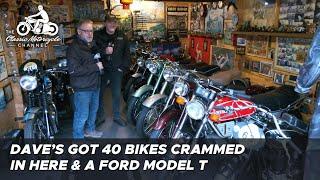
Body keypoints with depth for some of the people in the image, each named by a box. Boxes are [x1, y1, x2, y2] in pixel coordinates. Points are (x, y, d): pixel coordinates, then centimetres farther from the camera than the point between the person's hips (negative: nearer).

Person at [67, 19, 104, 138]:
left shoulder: (92, 45, 13)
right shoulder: (74, 48, -17)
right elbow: (73, 70, -28)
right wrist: (95, 67, -24)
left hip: (95, 85, 9)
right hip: (82, 88, -9)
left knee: (93, 110, 23)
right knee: (82, 115, -1)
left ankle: (90, 130, 43)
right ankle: (78, 136, 17)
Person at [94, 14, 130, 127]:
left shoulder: (122, 36, 5)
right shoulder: (97, 35, -4)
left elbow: (127, 53, 9)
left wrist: (123, 67, 0)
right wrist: (104, 51, -23)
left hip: (117, 70, 2)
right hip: (102, 69, -1)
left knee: (117, 94, 10)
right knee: (99, 93, 10)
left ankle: (117, 116, 26)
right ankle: (100, 116, 28)